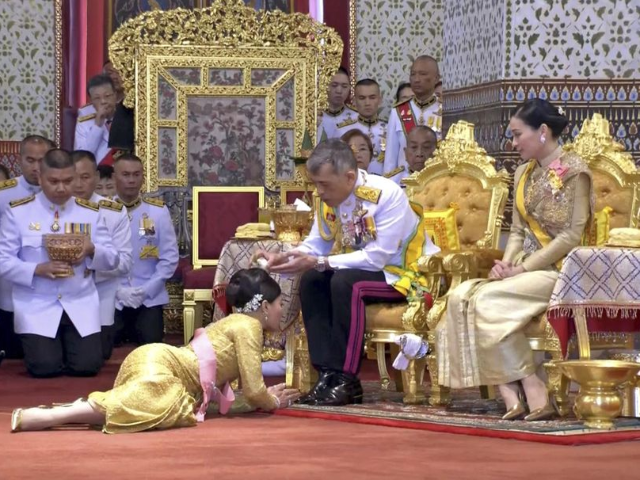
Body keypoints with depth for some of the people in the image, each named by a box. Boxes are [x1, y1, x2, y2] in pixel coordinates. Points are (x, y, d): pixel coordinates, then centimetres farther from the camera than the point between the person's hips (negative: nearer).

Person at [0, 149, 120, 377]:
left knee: (88, 365, -12)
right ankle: (40, 344, 19)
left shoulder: (91, 212, 5)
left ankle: (69, 341, 22)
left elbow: (112, 260, 7)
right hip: (36, 306, -2)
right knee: (44, 367, -18)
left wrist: (92, 251, -17)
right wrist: (38, 269, -21)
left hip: (80, 304, 2)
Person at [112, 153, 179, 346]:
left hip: (149, 299, 1)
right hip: (111, 298, -1)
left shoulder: (159, 211, 1)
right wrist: (118, 290, -13)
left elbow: (170, 258, -1)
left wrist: (146, 290, -9)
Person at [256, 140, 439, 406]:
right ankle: (328, 374, -16)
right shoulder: (328, 198, -6)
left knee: (345, 282, -31)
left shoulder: (387, 195, -27)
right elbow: (316, 245, -1)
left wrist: (318, 263, -32)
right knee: (311, 281, -14)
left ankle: (346, 380, -26)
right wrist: (283, 258, -22)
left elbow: (376, 258, -30)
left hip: (406, 272, -8)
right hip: (367, 267, 8)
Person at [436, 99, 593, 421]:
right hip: (527, 270, 7)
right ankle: (510, 395, -29)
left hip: (561, 271, -7)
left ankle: (534, 391, -22)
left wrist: (523, 267, -17)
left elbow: (572, 236, -14)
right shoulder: (524, 173, 16)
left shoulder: (573, 171, -7)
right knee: (461, 296, -20)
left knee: (488, 300, -29)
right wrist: (507, 263, -4)